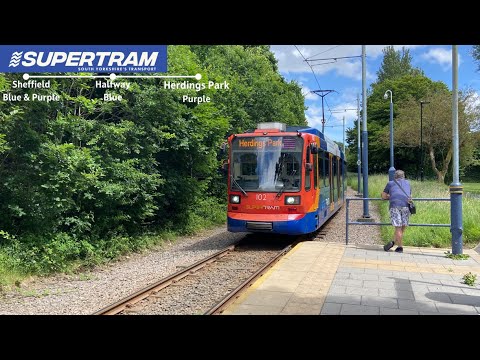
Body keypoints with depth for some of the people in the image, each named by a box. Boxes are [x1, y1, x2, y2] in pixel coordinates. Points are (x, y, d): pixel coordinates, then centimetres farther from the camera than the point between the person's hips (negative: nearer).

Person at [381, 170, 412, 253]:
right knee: (402, 227, 7)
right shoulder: (407, 183, 29)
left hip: (394, 205, -1)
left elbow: (383, 196, 26)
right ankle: (394, 241, -5)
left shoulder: (390, 183, 23)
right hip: (406, 205, 1)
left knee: (398, 227, -2)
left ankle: (400, 247, -4)